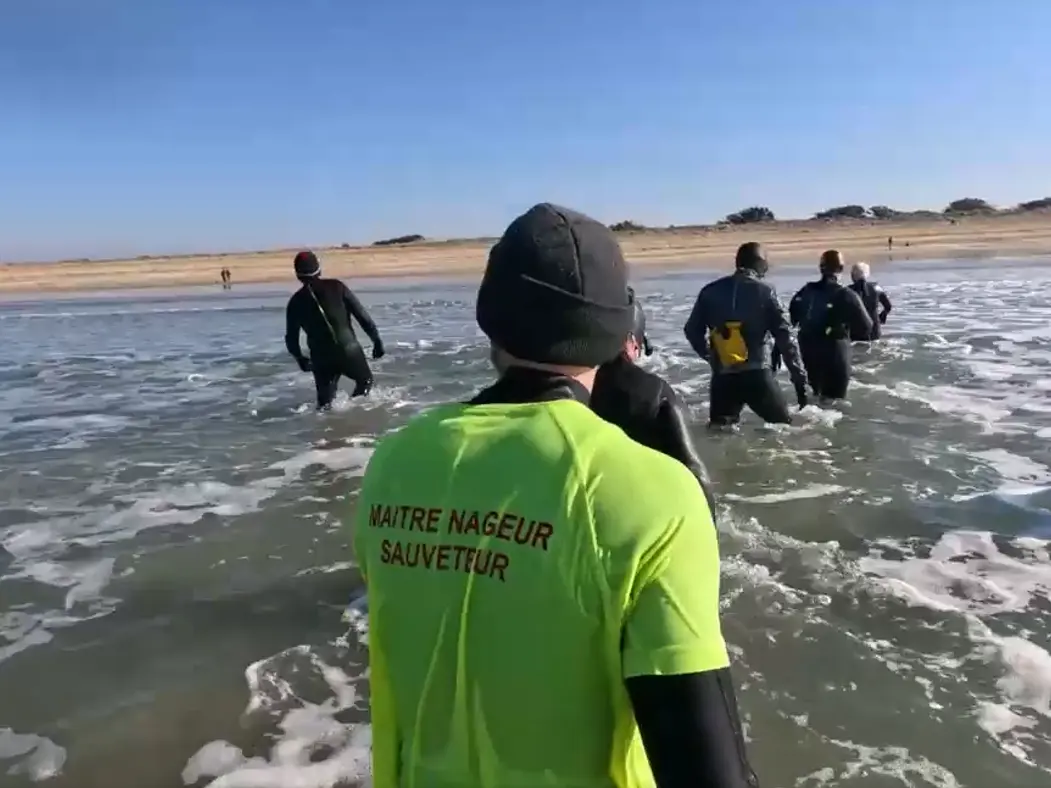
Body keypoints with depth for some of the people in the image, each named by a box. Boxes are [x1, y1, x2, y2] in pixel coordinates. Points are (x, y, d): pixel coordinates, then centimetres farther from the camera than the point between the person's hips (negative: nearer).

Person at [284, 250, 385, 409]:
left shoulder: (296, 302, 2)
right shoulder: (336, 287, -4)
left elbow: (291, 338, 8)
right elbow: (361, 315, -6)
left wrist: (300, 358, 24)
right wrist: (377, 339, 1)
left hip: (322, 360, 2)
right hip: (349, 351, -2)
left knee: (324, 401, 17)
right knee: (365, 380, 25)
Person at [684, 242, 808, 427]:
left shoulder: (711, 291, 6)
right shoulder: (765, 291, -2)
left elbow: (692, 331, 11)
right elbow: (785, 338, -4)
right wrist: (800, 379, 0)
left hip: (722, 378, 3)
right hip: (757, 375, -3)